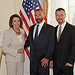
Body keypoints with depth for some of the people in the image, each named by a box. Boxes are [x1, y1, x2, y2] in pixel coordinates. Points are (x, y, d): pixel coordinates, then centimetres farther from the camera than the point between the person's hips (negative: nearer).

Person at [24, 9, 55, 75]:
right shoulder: (31, 28, 13)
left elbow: (51, 45, -10)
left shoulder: (50, 28, -5)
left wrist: (47, 58, -16)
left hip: (43, 60, -5)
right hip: (33, 59, 5)